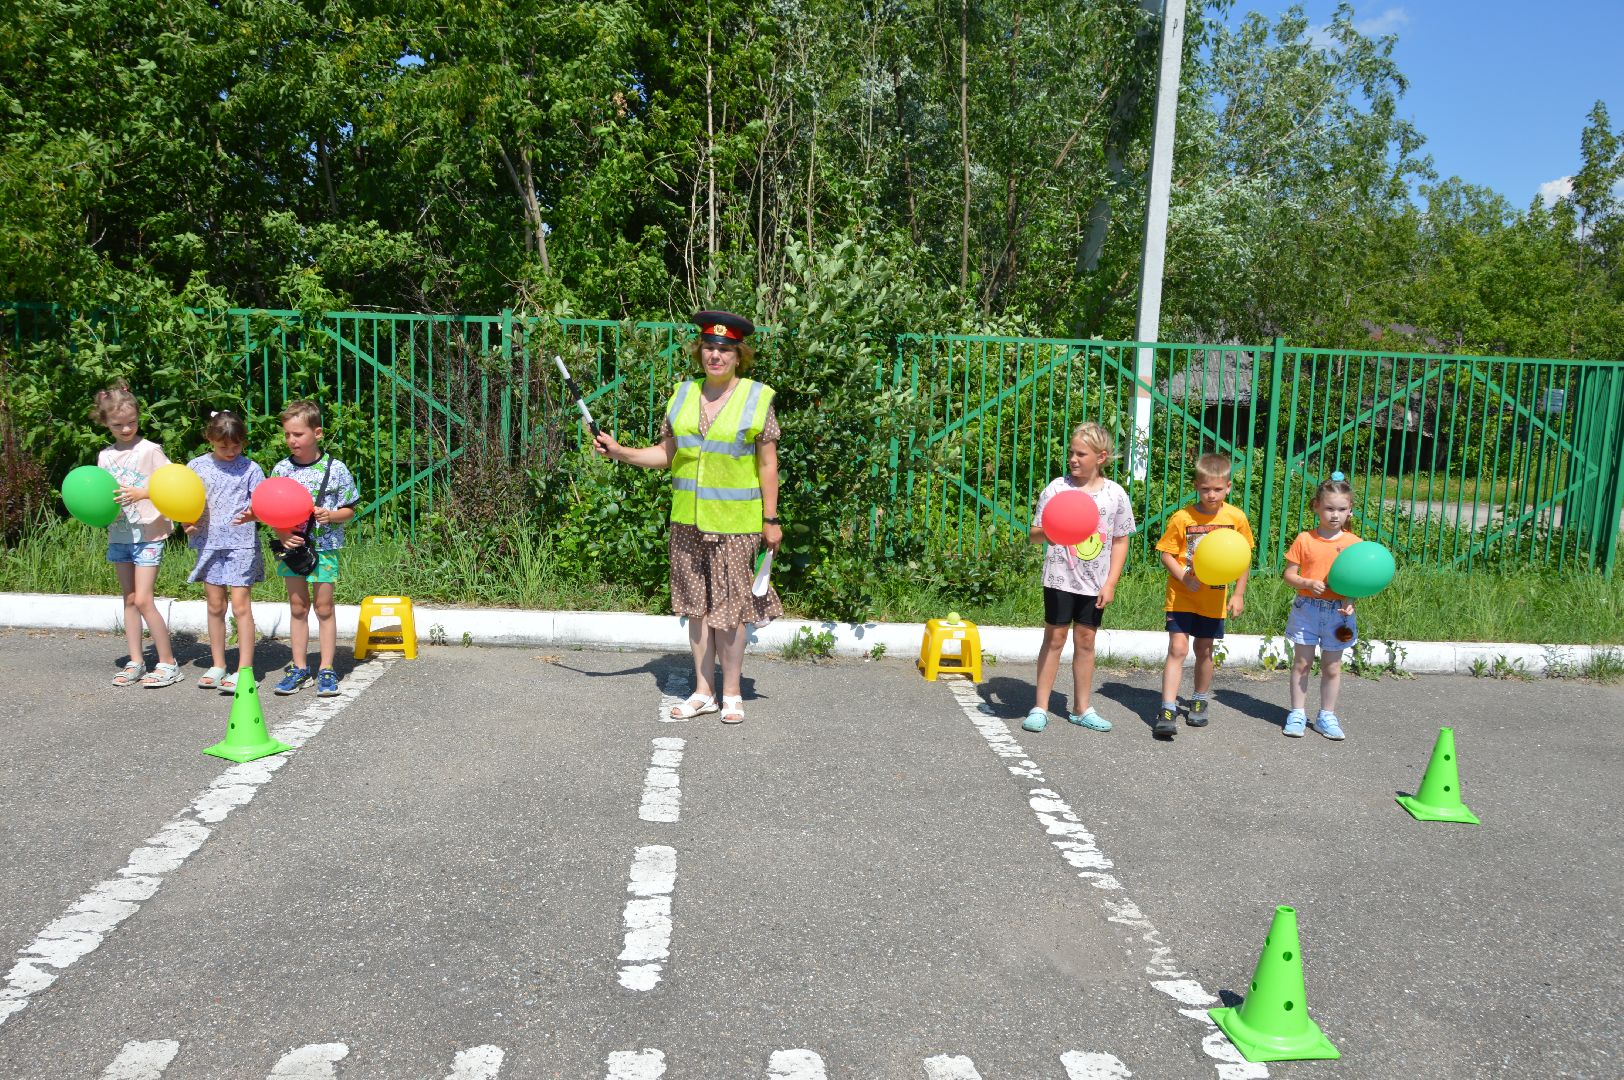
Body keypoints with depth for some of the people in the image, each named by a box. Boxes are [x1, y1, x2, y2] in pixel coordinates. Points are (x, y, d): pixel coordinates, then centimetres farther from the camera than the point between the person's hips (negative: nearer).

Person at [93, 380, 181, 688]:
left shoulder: (150, 450, -7)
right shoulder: (105, 456, 10)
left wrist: (141, 493, -25)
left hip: (148, 534, -6)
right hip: (119, 534, 6)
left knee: (143, 600, -10)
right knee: (129, 599, 10)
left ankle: (168, 663, -2)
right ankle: (136, 662, 17)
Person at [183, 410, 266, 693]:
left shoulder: (250, 468, -2)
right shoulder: (196, 466, 6)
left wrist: (251, 515, -27)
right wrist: (187, 522, -8)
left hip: (241, 545, -3)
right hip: (209, 544, 4)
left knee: (240, 606, -7)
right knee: (215, 607, 10)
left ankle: (245, 670, -4)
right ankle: (218, 667, 20)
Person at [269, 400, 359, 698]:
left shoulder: (335, 469, -8)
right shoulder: (282, 469, 1)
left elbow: (349, 509, -1)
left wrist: (330, 516, -20)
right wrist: (283, 534, -11)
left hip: (324, 547, -3)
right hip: (292, 546, 3)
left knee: (324, 608, 4)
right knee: (297, 608, 10)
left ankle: (326, 669, 12)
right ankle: (299, 667, 20)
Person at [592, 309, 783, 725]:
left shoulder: (757, 398, -5)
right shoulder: (683, 394, 6)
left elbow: (768, 464, -4)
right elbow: (666, 453, 11)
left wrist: (771, 520, -6)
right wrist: (619, 452, -1)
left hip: (735, 523, -4)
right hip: (688, 520, 4)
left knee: (731, 605, 3)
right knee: (697, 605, 10)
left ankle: (731, 694, 17)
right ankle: (703, 692, 22)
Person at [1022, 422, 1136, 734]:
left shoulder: (1115, 494, -2)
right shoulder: (1057, 488, -7)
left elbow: (1120, 541, 5)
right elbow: (1034, 534, -6)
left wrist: (1110, 583, -2)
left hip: (1094, 583, 2)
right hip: (1060, 578, -2)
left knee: (1085, 641, 10)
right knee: (1054, 639, 3)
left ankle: (1081, 709, 22)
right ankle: (1040, 707, 11)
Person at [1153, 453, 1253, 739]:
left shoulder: (1236, 517, -5)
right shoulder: (1182, 517, -12)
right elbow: (1166, 554, -7)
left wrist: (1239, 595, 3)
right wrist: (1185, 578, -21)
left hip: (1214, 598, 2)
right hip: (1182, 595, -2)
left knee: (1204, 651, 15)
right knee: (1178, 649, -9)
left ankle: (1200, 701, 34)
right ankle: (1168, 710, -8)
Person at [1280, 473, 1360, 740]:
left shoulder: (1354, 543, -1)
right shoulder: (1305, 540, -5)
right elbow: (1289, 574, -2)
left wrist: (1351, 600, -15)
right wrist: (1308, 583, -20)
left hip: (1338, 612, 1)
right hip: (1307, 608, -1)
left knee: (1332, 667, 11)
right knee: (1302, 663, 7)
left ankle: (1327, 716, 23)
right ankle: (1297, 714, 17)